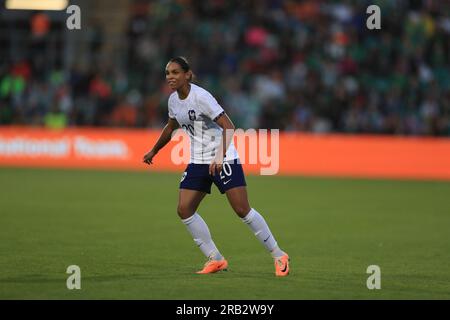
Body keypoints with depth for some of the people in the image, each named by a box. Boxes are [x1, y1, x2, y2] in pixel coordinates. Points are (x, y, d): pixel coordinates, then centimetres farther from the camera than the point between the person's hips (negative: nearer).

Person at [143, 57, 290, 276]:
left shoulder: (200, 97, -19)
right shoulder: (174, 100, 5)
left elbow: (228, 126, -24)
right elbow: (171, 127, 27)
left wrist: (219, 157, -35)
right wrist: (153, 151, 35)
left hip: (224, 159, -8)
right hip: (198, 161, 8)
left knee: (242, 210, -11)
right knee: (184, 210, -5)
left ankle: (278, 256, 2)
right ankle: (215, 260, 4)